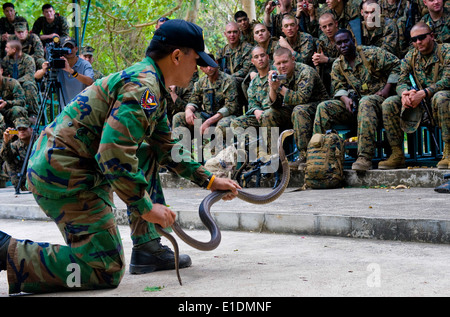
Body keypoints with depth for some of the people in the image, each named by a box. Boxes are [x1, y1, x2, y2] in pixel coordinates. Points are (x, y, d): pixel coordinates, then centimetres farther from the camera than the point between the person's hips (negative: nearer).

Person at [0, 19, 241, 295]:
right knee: (107, 271, -7)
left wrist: (209, 180, 24)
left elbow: (166, 148, 27)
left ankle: (148, 249, 19)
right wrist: (145, 207, -18)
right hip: (64, 175, -11)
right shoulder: (142, 87, -15)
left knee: (147, 157, 23)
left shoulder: (152, 85, 18)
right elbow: (114, 154, -26)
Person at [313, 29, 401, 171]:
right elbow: (339, 87, 10)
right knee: (323, 107, -15)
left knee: (365, 103, -42)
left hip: (376, 97, -5)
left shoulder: (371, 53, -3)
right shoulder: (337, 65, 13)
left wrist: (387, 89, -11)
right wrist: (345, 98, -14)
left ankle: (365, 158, -50)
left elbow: (395, 65, -4)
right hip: (354, 102, 5)